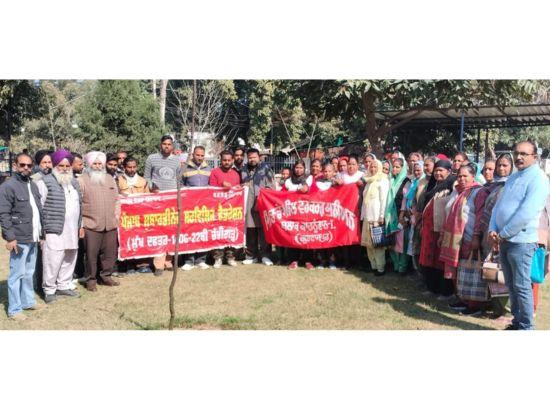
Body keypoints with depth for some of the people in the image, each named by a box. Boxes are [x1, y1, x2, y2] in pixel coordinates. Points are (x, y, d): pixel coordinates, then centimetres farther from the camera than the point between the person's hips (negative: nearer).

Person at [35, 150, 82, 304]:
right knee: (52, 262, -5)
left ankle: (64, 286, 26)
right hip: (53, 231, -7)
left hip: (72, 231, 7)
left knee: (69, 260, 13)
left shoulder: (75, 183, 16)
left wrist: (80, 226, 18)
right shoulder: (45, 182, -5)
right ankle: (49, 290, 8)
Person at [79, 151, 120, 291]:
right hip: (91, 225, -4)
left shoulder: (109, 179, 16)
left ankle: (106, 276, 23)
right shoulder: (82, 180, -1)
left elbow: (116, 199, 19)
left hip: (110, 224, 5)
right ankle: (91, 279, 12)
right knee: (91, 254, 0)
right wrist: (80, 223, -9)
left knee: (110, 252, 8)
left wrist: (116, 217, 11)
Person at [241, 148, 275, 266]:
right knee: (250, 230, 5)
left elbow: (271, 186, -1)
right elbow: (241, 185, 27)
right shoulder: (244, 170, 17)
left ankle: (265, 255, 1)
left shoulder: (265, 168, 4)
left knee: (263, 230, -5)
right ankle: (251, 255, 14)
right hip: (248, 205, 4)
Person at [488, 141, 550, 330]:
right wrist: (493, 230, 0)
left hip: (520, 241, -8)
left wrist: (503, 234, -14)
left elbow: (526, 213, -20)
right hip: (504, 240, 8)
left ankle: (526, 327, 6)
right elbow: (498, 205, 15)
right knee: (511, 285, 14)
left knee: (521, 287, -3)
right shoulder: (513, 178, 16)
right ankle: (517, 321, 25)